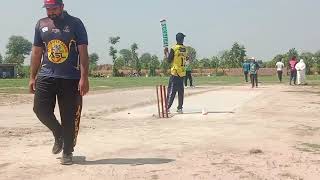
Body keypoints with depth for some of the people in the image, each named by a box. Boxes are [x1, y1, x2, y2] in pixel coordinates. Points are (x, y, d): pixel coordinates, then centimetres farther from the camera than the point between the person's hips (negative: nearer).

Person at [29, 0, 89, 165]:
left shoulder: (75, 23, -1)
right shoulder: (41, 24, 11)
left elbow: (83, 52, -6)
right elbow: (36, 52, 15)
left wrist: (84, 78, -13)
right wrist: (32, 77, 11)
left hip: (71, 78, -3)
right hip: (46, 76, 4)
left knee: (69, 116, 0)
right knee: (40, 109, -6)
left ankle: (67, 152, 16)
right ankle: (58, 134, 23)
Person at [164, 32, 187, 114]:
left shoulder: (174, 49, -11)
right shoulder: (185, 49, 7)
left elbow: (169, 60, -8)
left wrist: (166, 53, 8)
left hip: (175, 72, -5)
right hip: (183, 73, 5)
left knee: (171, 90, -3)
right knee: (181, 91, 9)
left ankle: (167, 107, -4)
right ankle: (180, 108, 11)